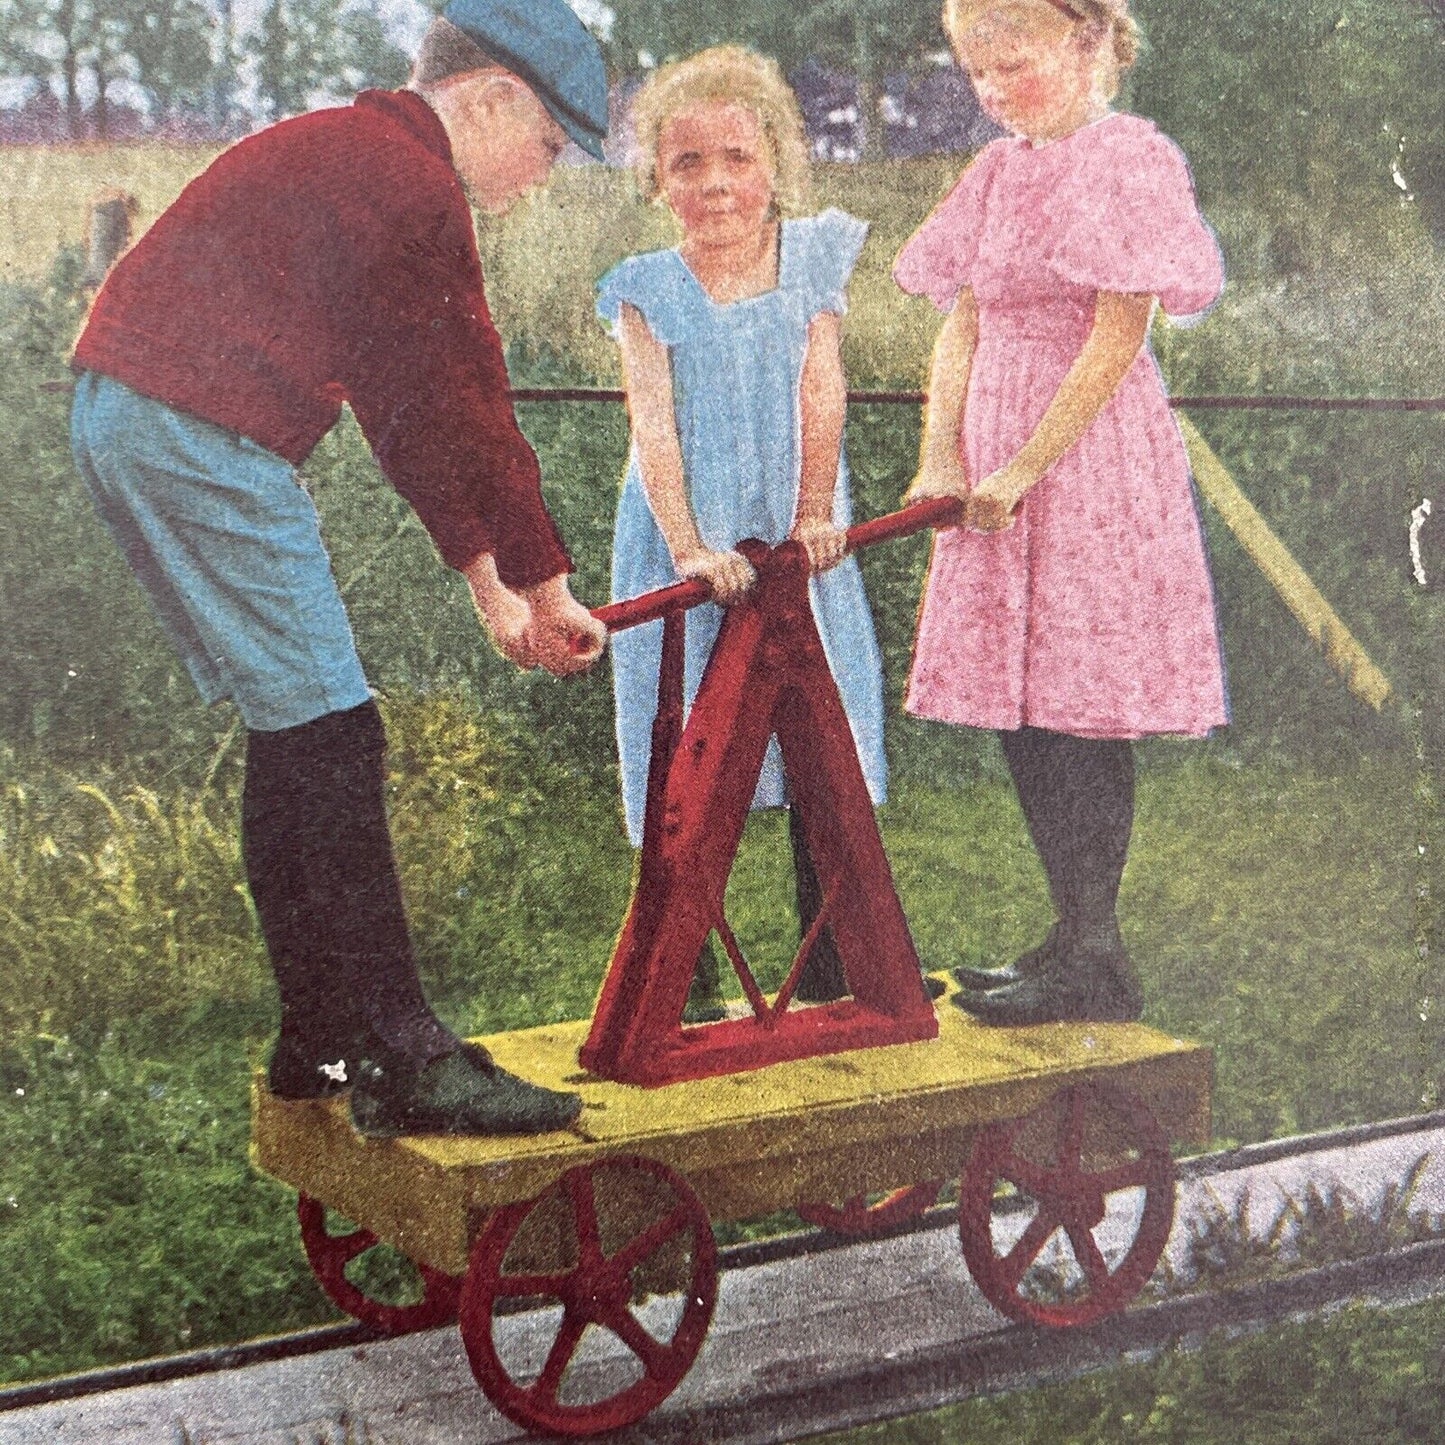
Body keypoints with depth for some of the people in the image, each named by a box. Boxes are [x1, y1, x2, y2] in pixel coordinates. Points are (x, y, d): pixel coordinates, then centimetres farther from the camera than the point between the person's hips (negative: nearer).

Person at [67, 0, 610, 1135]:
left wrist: (490, 582, 23)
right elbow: (466, 405, -7)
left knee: (295, 741, 14)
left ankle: (321, 1038, 20)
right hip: (200, 435, -11)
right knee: (330, 743, -10)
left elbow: (407, 403, 24)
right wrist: (544, 583, 3)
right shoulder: (409, 181, -10)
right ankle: (402, 1063, -10)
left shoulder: (345, 156, 23)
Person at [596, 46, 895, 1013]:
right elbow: (653, 425, -13)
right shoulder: (648, 291, -3)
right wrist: (687, 545, -24)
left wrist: (816, 512, -15)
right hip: (686, 550, -2)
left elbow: (821, 393, -5)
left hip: (797, 546, 2)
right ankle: (684, 980, 11)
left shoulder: (815, 256, 2)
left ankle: (832, 968, 19)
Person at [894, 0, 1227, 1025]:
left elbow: (1117, 341, -15)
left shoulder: (1128, 162, -9)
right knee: (1019, 712, 10)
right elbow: (961, 329, 12)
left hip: (1090, 454, -8)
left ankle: (1094, 959, 2)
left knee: (1081, 712, -5)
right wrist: (941, 461, 0)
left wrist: (1022, 471, -16)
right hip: (998, 466, 8)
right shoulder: (998, 173, 13)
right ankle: (1074, 940, 20)